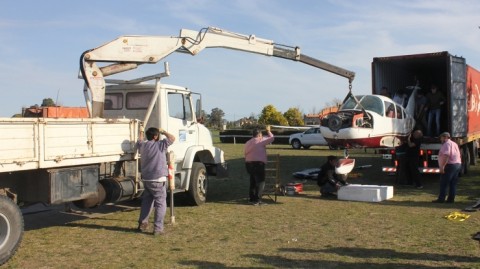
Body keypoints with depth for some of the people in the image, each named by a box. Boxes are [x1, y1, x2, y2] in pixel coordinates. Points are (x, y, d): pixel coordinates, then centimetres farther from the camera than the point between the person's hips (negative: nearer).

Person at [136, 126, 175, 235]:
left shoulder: (143, 145, 8)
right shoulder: (160, 145, -11)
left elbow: (139, 142, 31)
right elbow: (172, 138, -7)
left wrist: (141, 132, 46)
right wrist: (163, 132, 7)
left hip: (146, 179, 7)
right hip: (158, 179, -7)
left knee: (146, 201, 21)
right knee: (161, 204, -2)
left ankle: (142, 224, 28)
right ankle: (158, 228, -5)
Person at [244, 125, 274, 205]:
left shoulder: (247, 143, 17)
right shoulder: (260, 141, -5)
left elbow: (246, 153, 16)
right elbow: (271, 138, 1)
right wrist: (268, 131, 16)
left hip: (248, 163, 8)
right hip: (258, 163, -8)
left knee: (253, 181, 17)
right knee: (260, 181, -3)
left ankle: (252, 198, 21)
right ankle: (257, 200, -7)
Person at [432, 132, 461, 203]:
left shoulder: (446, 144, -11)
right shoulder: (454, 144, 20)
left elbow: (446, 156, -24)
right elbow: (458, 155, 22)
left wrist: (442, 166, -25)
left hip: (449, 165, -10)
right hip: (458, 164, 10)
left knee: (444, 183, -5)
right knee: (453, 183, 10)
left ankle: (441, 199, -5)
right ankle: (451, 199, 11)